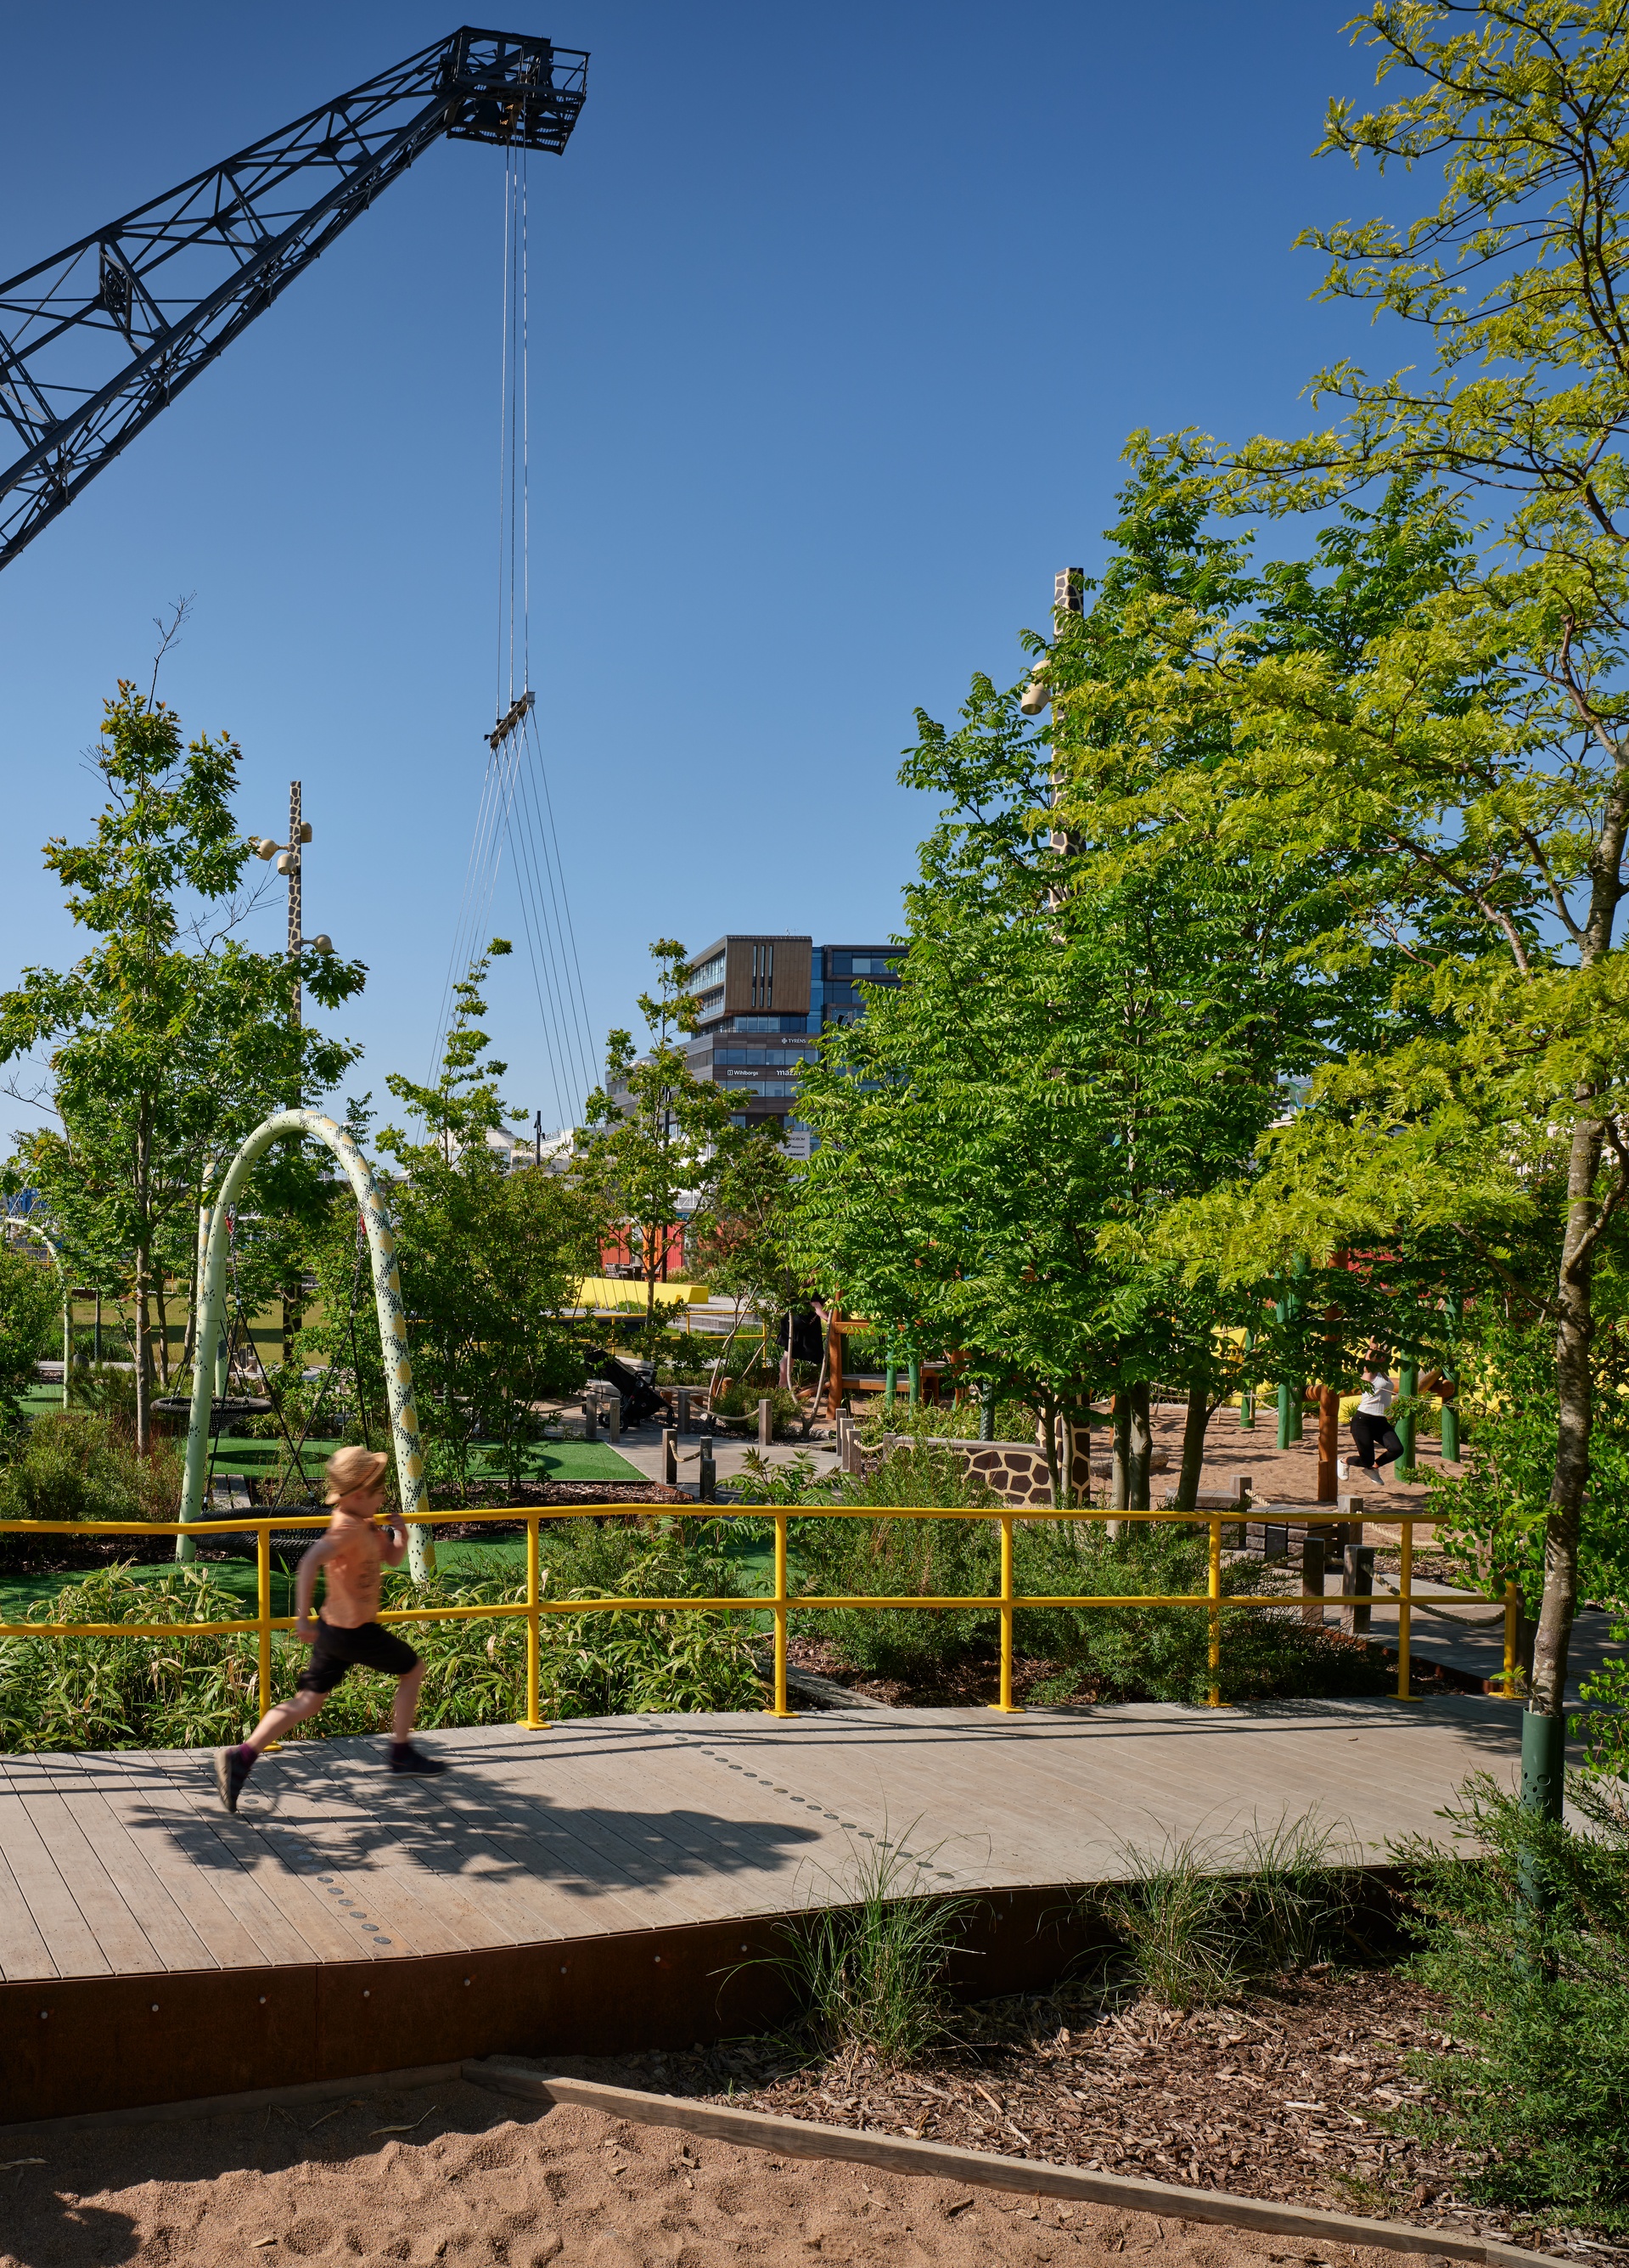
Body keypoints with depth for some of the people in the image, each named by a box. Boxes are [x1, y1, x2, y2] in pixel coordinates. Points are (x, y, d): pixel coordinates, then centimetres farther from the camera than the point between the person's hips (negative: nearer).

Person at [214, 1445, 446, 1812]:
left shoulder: (367, 1526, 9)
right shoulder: (348, 1528, -21)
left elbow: (393, 1558, 20)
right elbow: (310, 1562, -35)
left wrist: (400, 1532, -2)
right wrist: (302, 1617, -39)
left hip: (334, 1629, 9)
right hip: (355, 1631, -9)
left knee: (307, 1703, 8)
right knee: (413, 1670, 11)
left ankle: (241, 1757, -2)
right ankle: (402, 1753, 22)